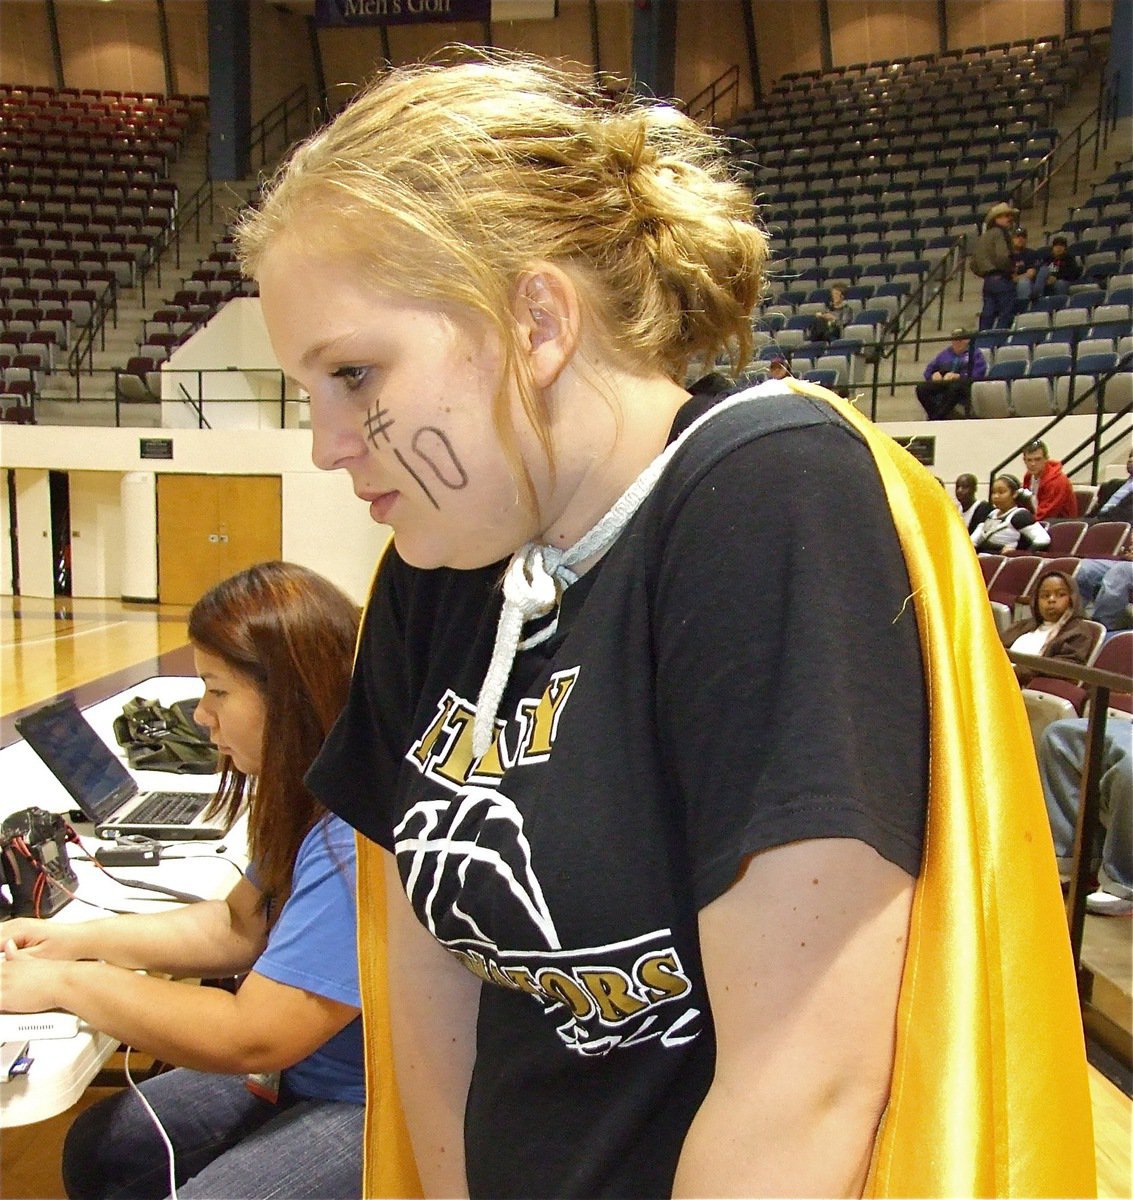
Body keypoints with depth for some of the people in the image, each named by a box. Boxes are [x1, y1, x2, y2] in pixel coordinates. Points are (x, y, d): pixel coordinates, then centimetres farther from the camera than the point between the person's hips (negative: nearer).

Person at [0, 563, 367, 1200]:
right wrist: (80, 940, 1)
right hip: (303, 1069, 9)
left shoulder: (361, 839, -33)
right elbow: (240, 925, 11)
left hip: (372, 1109, -9)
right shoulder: (308, 800, 0)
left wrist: (63, 982, -15)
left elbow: (251, 1038, -26)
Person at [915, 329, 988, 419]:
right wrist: (934, 374, -1)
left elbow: (977, 375, -3)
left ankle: (935, 419, -44)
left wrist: (958, 376, -19)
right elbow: (929, 370, 25)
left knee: (954, 387, -42)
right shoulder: (945, 353, 27)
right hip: (942, 383, 4)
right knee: (921, 388, -26)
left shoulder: (975, 353, 13)